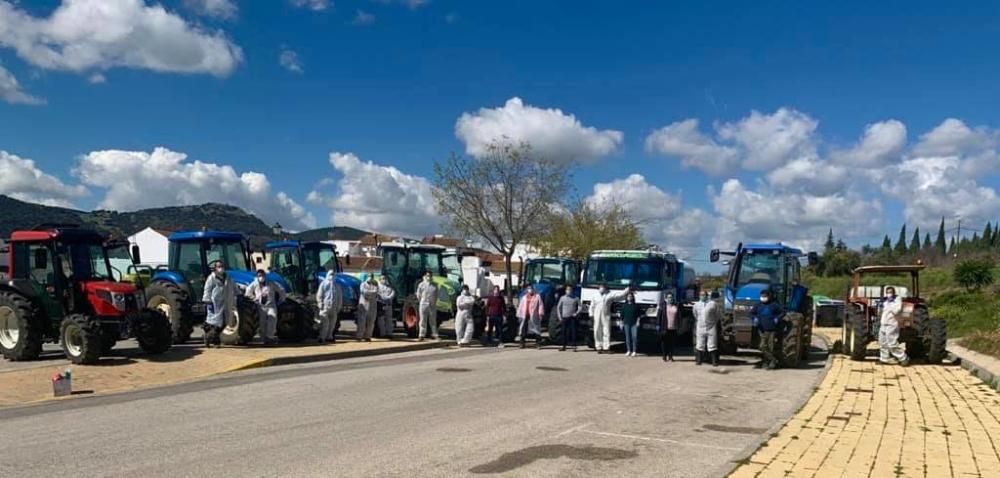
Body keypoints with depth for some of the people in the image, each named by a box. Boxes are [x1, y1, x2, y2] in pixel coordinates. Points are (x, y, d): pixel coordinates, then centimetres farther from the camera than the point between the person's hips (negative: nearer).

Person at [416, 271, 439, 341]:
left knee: (433, 320, 8)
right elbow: (418, 295, 6)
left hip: (432, 305, 2)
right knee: (423, 320, -1)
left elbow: (436, 295, 12)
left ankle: (435, 335, 14)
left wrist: (434, 302, 4)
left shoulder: (434, 285, 7)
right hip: (424, 305, -2)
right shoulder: (421, 285, 0)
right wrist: (422, 301, 7)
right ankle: (421, 335, 2)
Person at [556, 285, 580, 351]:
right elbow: (558, 307, 9)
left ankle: (574, 346, -1)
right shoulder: (562, 298, 5)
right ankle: (564, 346, 11)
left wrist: (576, 313, -8)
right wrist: (560, 317, 2)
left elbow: (580, 307, 5)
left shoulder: (575, 298, 3)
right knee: (564, 332, 3)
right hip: (564, 318, 1)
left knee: (573, 331, -5)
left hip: (572, 318, -1)